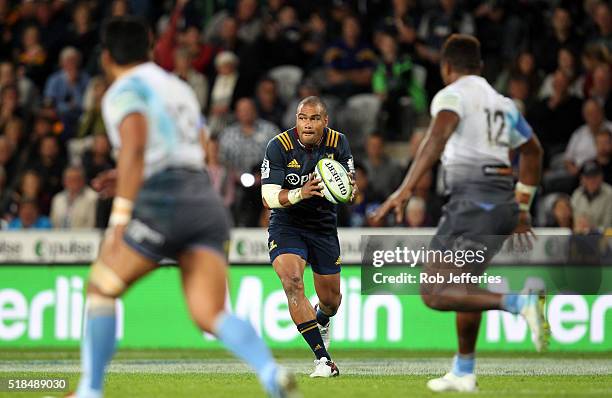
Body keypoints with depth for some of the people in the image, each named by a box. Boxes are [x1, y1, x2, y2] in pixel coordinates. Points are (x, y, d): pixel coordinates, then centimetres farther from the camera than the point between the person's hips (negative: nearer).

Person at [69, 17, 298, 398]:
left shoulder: (125, 91, 2)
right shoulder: (179, 87, 26)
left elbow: (135, 147, -16)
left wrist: (121, 215, -21)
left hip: (163, 201, -6)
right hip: (207, 202, 6)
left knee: (101, 289, 10)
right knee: (210, 314, -5)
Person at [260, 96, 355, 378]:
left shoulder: (338, 143, -9)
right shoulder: (279, 146, -18)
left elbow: (350, 187, -7)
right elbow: (268, 197, -22)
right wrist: (301, 193, -40)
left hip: (324, 227, 3)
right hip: (286, 225, -3)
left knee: (331, 300, 11)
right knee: (292, 282, -28)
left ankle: (321, 321, 53)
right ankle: (323, 359, -28)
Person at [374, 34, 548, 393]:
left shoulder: (452, 95, -1)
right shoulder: (501, 102, 22)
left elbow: (438, 137, -20)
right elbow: (533, 152, 32)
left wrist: (406, 190, -28)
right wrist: (523, 209, 40)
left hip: (472, 199, -8)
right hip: (504, 202, 8)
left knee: (435, 292, -11)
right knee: (463, 284, 23)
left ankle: (519, 303, -27)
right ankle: (463, 373, 27)